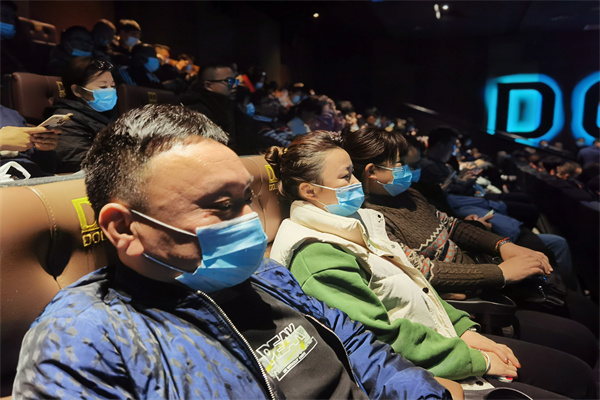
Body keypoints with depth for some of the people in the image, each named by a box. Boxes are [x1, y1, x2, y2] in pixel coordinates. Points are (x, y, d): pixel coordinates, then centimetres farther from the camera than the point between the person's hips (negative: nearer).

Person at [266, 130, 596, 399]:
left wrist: (464, 329, 1)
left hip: (445, 336, 8)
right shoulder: (318, 257, -23)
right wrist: (474, 359, -16)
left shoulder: (355, 222, 6)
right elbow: (382, 336, -25)